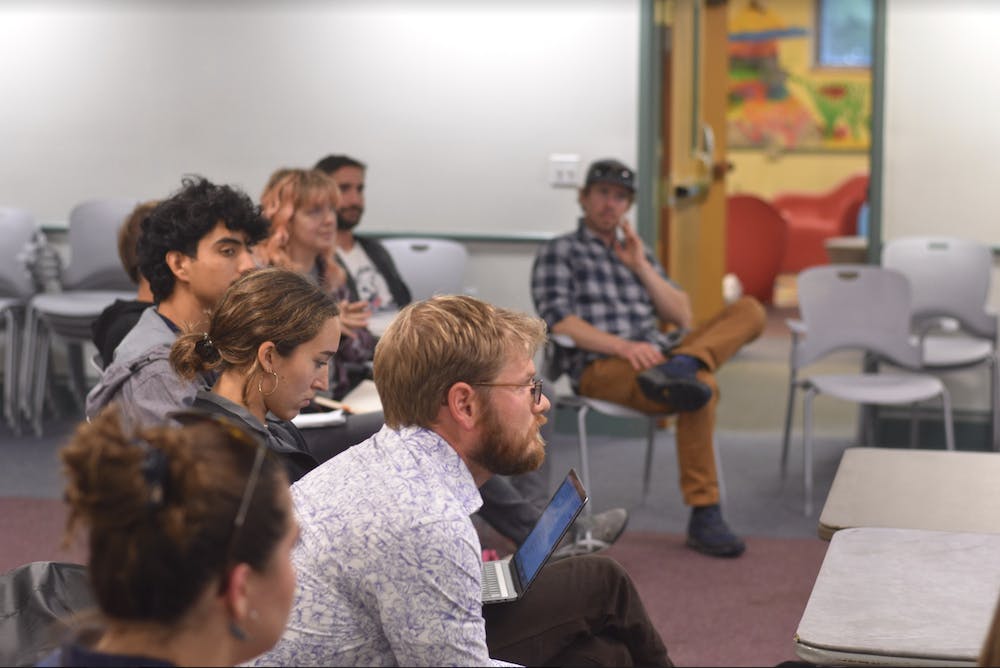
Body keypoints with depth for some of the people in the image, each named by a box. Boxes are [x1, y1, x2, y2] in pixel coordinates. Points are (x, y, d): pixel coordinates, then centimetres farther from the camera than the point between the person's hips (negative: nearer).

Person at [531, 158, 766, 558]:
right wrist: (622, 346, -20)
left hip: (654, 355, 6)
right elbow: (558, 322, -5)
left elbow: (682, 317, 21)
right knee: (702, 385, -35)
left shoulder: (637, 253, 30)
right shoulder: (558, 253, 13)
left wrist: (640, 266, 9)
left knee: (749, 310, -14)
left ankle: (677, 369, -40)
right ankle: (703, 518, -34)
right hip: (600, 368, -6)